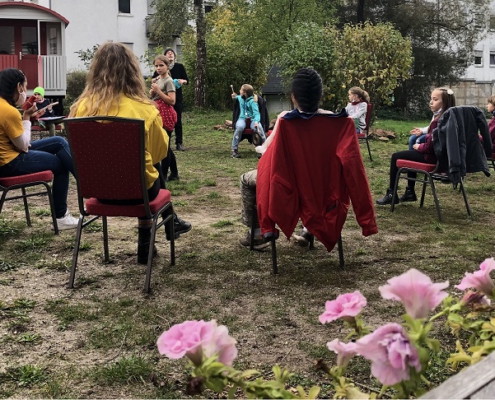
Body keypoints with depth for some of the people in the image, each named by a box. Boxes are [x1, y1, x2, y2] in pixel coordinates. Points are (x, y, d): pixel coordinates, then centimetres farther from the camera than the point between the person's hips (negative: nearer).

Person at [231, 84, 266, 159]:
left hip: (252, 119, -3)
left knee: (258, 127, -38)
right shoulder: (240, 98, 10)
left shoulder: (252, 101, -8)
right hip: (242, 118, 3)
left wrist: (256, 121, -37)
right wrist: (235, 96, 15)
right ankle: (234, 150, -29)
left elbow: (256, 113, -18)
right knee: (239, 127, -36)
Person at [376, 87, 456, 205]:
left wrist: (419, 147, -4)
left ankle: (391, 194, 9)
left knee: (396, 157, 1)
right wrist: (421, 146, 3)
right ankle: (410, 192, 31)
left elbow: (430, 146, -23)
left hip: (433, 156, -10)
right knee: (411, 154, 32)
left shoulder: (438, 121, -24)